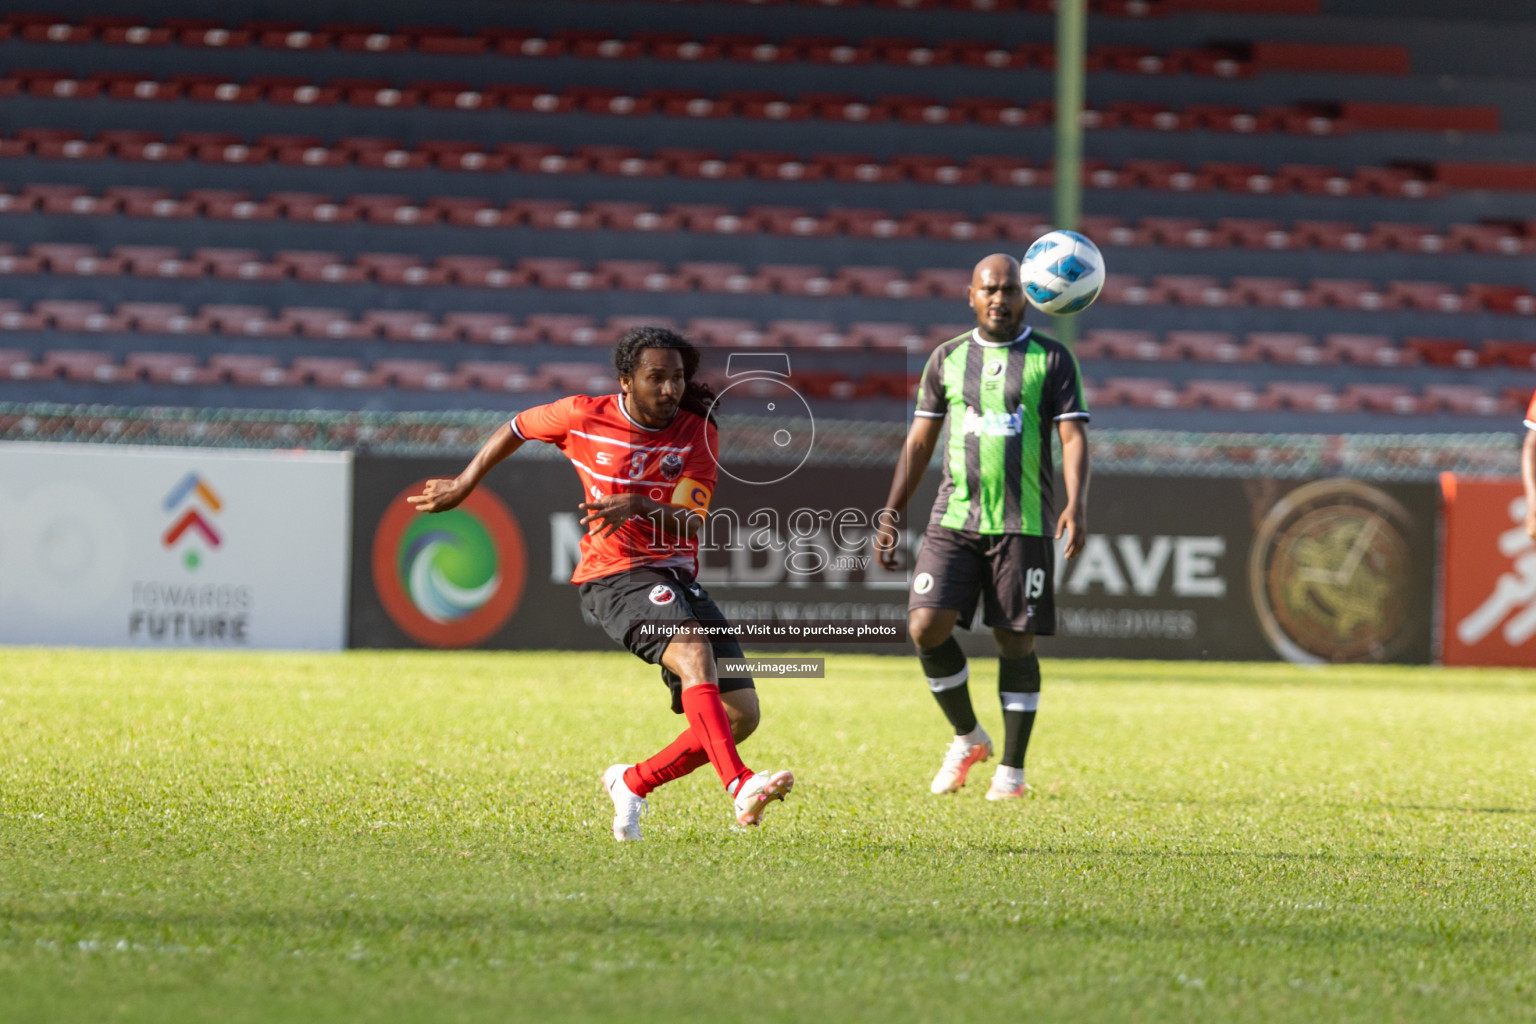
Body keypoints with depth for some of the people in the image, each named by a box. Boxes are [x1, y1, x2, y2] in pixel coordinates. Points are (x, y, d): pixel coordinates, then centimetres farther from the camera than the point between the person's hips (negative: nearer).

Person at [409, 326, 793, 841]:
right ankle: (739, 785, -49)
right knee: (694, 653, -33)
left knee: (741, 714, -5)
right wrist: (463, 485, 25)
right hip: (614, 575, -4)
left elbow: (689, 524, -11)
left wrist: (640, 507, -30)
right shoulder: (584, 417, -5)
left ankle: (633, 783, 14)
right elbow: (517, 428, 16)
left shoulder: (697, 431, -2)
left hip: (679, 578, 5)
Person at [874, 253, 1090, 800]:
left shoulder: (1051, 359, 4)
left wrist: (1076, 505, -19)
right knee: (926, 626, -11)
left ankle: (1012, 768, 12)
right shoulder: (947, 359, 11)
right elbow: (919, 441, 15)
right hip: (953, 519, 2)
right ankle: (968, 738, 11)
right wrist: (890, 515, 9)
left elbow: (1073, 436, -3)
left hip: (1023, 524, -2)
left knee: (1016, 642, -1)